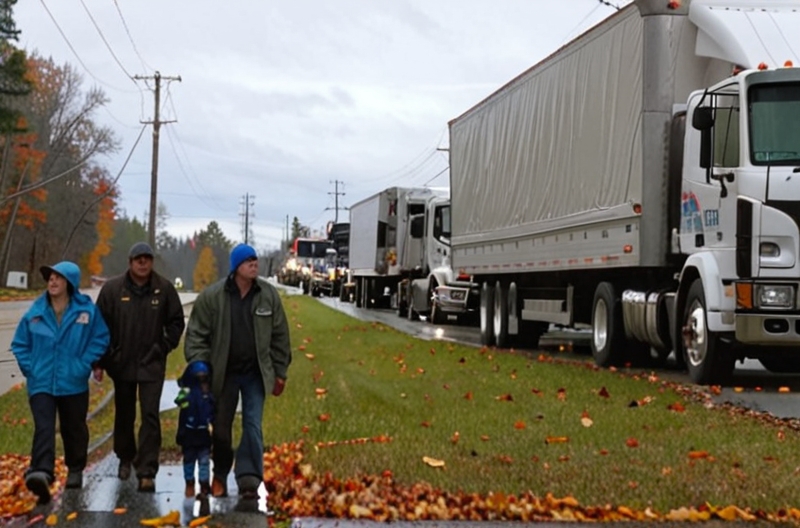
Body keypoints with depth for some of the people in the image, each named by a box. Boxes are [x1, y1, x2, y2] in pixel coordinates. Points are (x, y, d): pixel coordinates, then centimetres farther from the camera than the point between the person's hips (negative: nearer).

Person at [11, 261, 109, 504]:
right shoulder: (36, 311, 0)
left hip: (73, 384, 0)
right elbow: (20, 344, 9)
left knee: (74, 429, 14)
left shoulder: (87, 310, -6)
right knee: (43, 428, -16)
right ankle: (41, 473, -30)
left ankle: (75, 470, 34)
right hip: (41, 384, 0)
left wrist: (84, 366, -8)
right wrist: (29, 368, -1)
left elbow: (100, 339, 0)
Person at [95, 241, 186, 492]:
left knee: (150, 416, -8)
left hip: (152, 365, -1)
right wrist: (100, 361, -2)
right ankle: (125, 458, 37)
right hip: (121, 364, 1)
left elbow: (176, 322, 7)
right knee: (124, 415, 16)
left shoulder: (164, 288, -3)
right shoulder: (112, 288, -4)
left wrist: (164, 347, -2)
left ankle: (147, 472, -7)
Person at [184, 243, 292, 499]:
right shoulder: (212, 296, -11)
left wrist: (280, 372, 3)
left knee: (253, 426, -4)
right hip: (223, 374, -1)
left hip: (255, 374, 1)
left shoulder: (268, 295, -3)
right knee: (221, 428, 11)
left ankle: (248, 478, -1)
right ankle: (220, 476, 30)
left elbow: (279, 336, 3)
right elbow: (197, 335, -6)